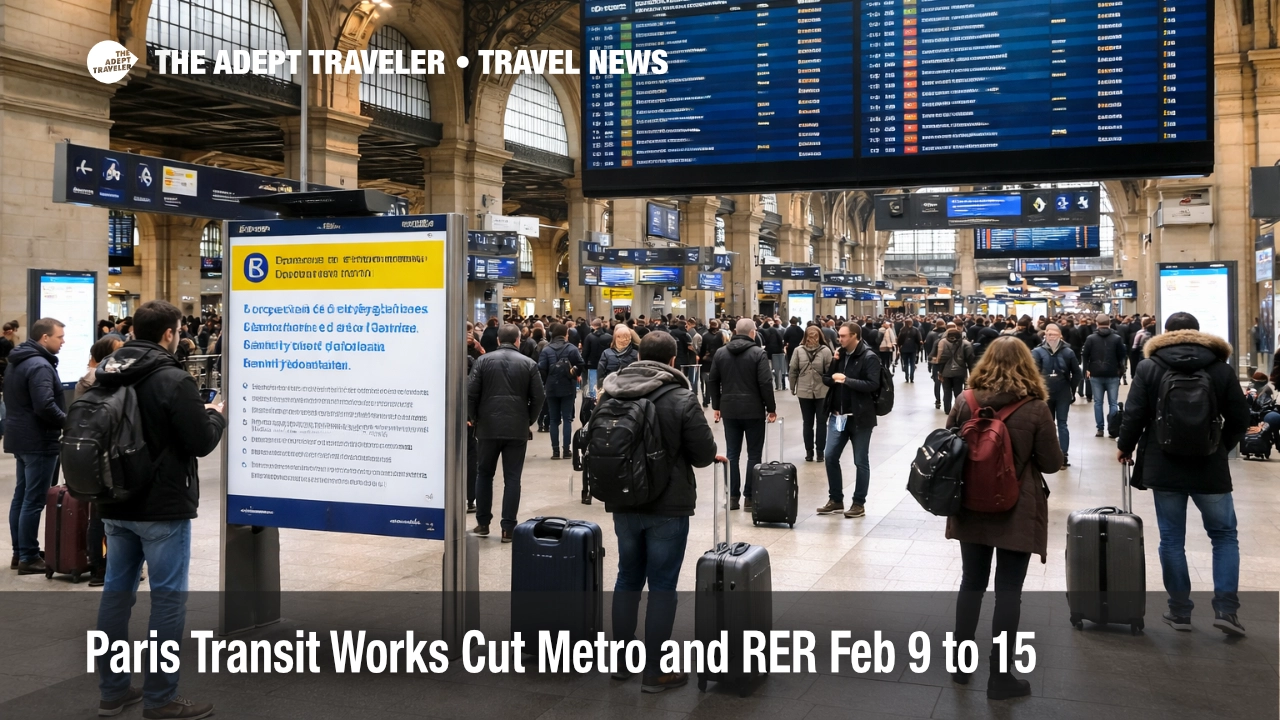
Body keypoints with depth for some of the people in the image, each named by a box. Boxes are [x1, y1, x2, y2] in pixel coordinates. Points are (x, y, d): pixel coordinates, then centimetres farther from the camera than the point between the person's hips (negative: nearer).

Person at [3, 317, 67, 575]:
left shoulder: (17, 362, 13)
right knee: (34, 500, -4)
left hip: (21, 437, 10)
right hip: (38, 440, -10)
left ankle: (19, 553, 22)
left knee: (21, 496, 15)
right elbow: (45, 406, -28)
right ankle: (28, 557, 1)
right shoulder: (39, 366, -20)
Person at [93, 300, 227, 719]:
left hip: (116, 504, 7)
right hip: (162, 508, -7)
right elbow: (201, 443, -15)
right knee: (168, 597, 1)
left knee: (117, 590, 13)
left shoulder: (106, 375, 5)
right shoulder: (173, 380, -17)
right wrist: (216, 416, 5)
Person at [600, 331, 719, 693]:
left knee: (628, 578, 17)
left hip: (623, 503, 5)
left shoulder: (611, 396, 0)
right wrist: (687, 454, 8)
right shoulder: (681, 399, -16)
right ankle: (655, 671, 10)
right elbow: (704, 454, -13)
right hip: (668, 505, -5)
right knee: (662, 585, 4)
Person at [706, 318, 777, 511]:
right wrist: (771, 408, -4)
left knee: (732, 454, 9)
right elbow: (766, 383, -12)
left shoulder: (721, 353, 6)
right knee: (754, 454, 4)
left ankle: (732, 496, 9)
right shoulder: (758, 353, -8)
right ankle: (749, 497, 4)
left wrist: (716, 406, 17)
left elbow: (712, 381, 9)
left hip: (729, 410, 4)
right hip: (753, 410, -4)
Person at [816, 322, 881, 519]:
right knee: (830, 457, 6)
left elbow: (873, 385, -20)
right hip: (837, 416, 7)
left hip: (859, 417, -6)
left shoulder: (869, 357, -10)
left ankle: (859, 503, 13)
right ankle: (836, 499, 18)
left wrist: (847, 380, -24)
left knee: (861, 462, 4)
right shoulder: (840, 354, 10)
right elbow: (826, 380, 10)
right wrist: (834, 362, -6)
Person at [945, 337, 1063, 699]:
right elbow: (1052, 463, -7)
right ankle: (1000, 675, 12)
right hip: (1017, 513, -3)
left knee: (971, 583, 17)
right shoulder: (1035, 408, -13)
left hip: (971, 509, 3)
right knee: (1008, 592, 5)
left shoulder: (966, 402, -5)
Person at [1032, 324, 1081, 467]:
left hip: (1063, 394, 0)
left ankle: (1063, 456, 2)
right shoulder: (1038, 352, -6)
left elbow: (1076, 373, 6)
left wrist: (1071, 389, 5)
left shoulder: (1068, 352, -3)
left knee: (1062, 424, 3)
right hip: (1044, 395, 1)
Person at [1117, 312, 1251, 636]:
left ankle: (1180, 611, 12)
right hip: (1210, 467, 1)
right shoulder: (1221, 368, 0)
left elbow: (1134, 415, -6)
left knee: (1171, 539, 7)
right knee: (1224, 535, 13)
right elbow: (1240, 419, 2)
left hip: (1163, 467, 0)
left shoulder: (1148, 368, -3)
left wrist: (1125, 447, 11)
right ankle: (1225, 608, 4)